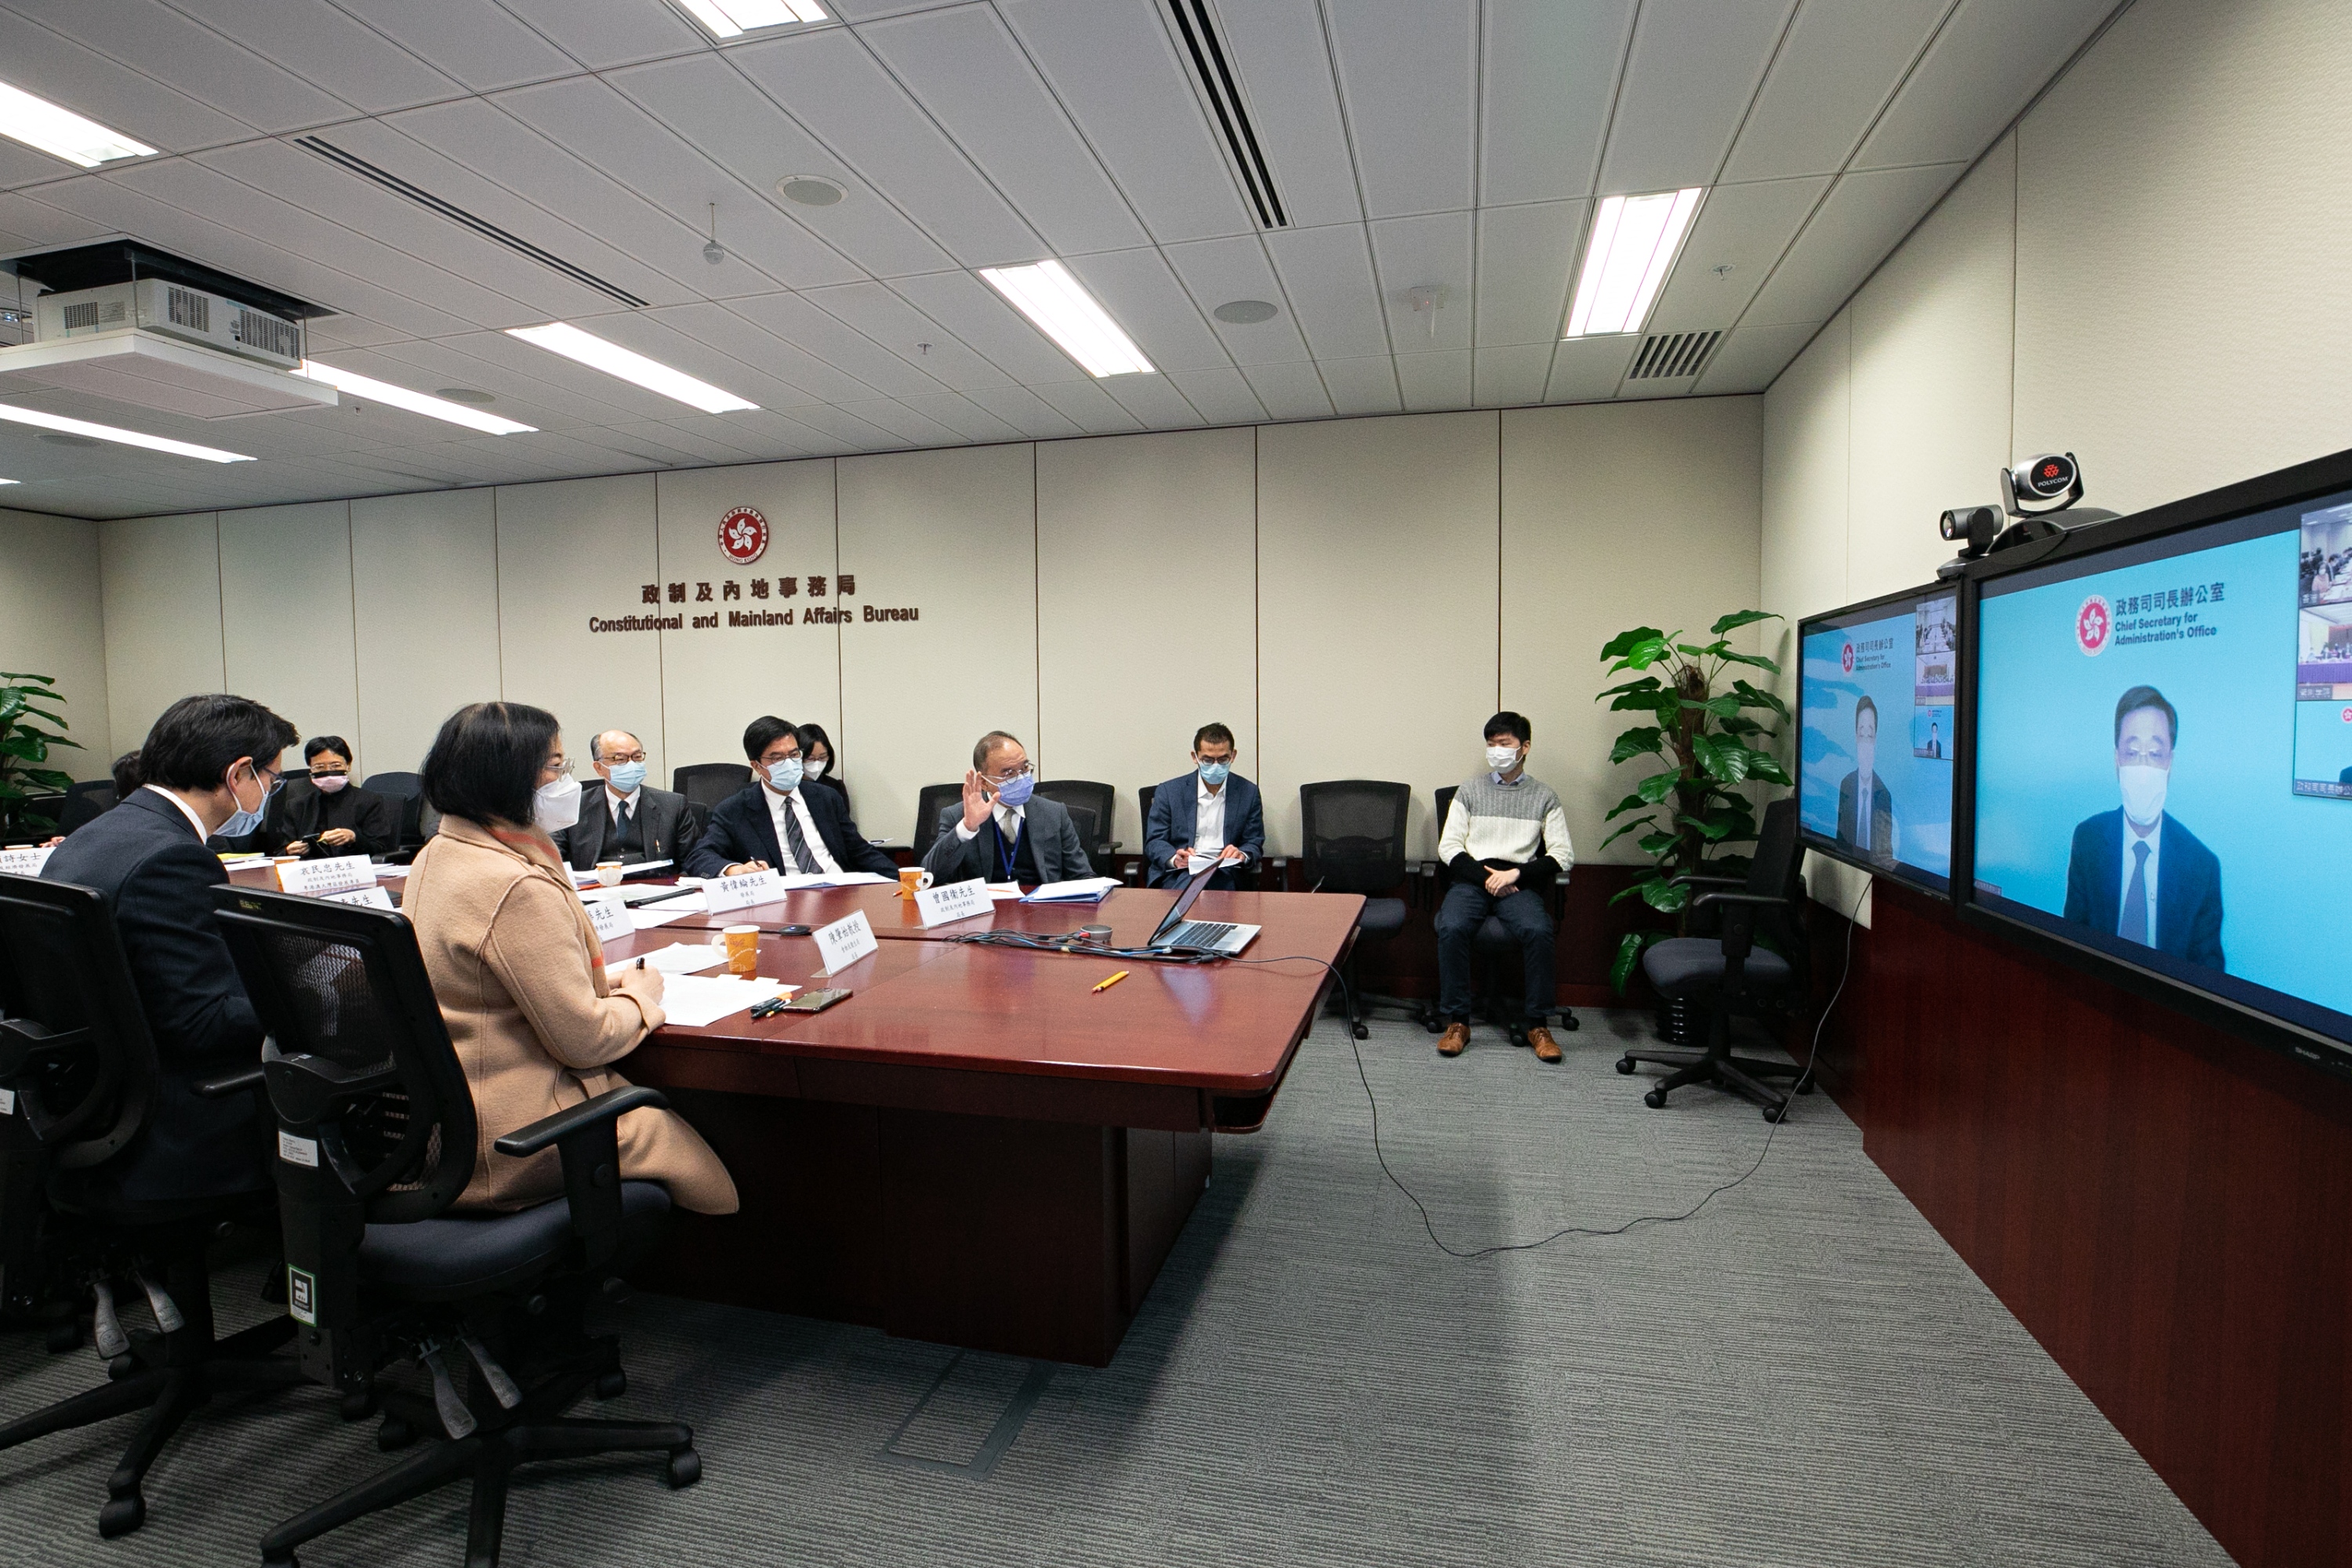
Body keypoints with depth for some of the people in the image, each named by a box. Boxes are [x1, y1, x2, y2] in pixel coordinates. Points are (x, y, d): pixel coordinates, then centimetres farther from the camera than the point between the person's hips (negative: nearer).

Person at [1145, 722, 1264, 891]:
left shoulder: (1248, 792, 9)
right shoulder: (1169, 791, 6)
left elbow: (1255, 844, 12)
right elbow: (1154, 842, 5)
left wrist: (1242, 855, -13)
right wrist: (1174, 858, -18)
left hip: (1223, 873, 1)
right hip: (1177, 874, 0)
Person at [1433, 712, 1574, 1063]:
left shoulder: (1543, 796, 10)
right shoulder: (1470, 789, 12)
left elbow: (1564, 855, 3)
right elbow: (1448, 847, 5)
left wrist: (1516, 874, -11)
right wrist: (1484, 877, -10)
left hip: (1519, 883, 0)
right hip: (1472, 878, 1)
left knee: (1538, 930, -31)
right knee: (1452, 927, -30)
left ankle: (1538, 1025, -16)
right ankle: (1457, 1022, -18)